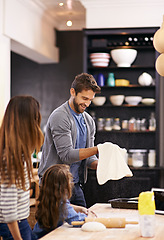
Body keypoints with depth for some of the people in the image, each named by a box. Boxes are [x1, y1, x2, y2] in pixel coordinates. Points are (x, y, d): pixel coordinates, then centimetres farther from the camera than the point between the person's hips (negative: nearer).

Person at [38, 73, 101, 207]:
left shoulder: (89, 121, 11)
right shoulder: (60, 117, -14)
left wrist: (98, 164, -10)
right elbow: (66, 155, -21)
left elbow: (88, 157, 12)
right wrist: (97, 149, -25)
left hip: (75, 185, 8)